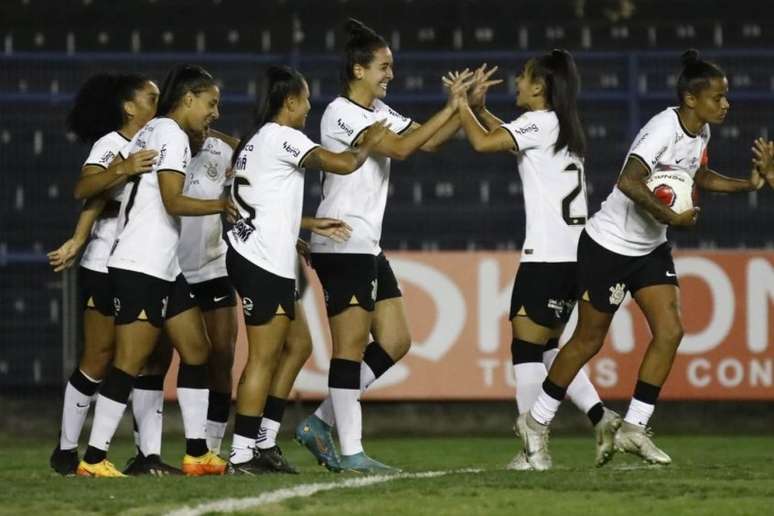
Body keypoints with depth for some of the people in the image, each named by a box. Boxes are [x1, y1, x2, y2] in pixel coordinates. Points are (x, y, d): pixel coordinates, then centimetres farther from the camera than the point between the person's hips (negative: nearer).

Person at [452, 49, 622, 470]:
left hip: (546, 256, -9)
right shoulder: (563, 127, 18)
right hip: (573, 254, 9)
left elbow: (483, 143, -16)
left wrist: (461, 105, -1)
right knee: (547, 347, 16)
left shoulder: (539, 123, -8)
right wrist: (479, 108, 23)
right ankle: (601, 417, 3)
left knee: (526, 348, -4)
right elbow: (508, 138, 31)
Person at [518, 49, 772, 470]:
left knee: (670, 330, -7)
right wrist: (670, 217, -34)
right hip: (610, 244, -8)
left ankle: (633, 428, 0)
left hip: (650, 248, 8)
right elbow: (629, 182, -38)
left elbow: (699, 176, 22)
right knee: (589, 340, 2)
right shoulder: (664, 128, -25)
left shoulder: (700, 133, 2)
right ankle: (536, 422, 19)